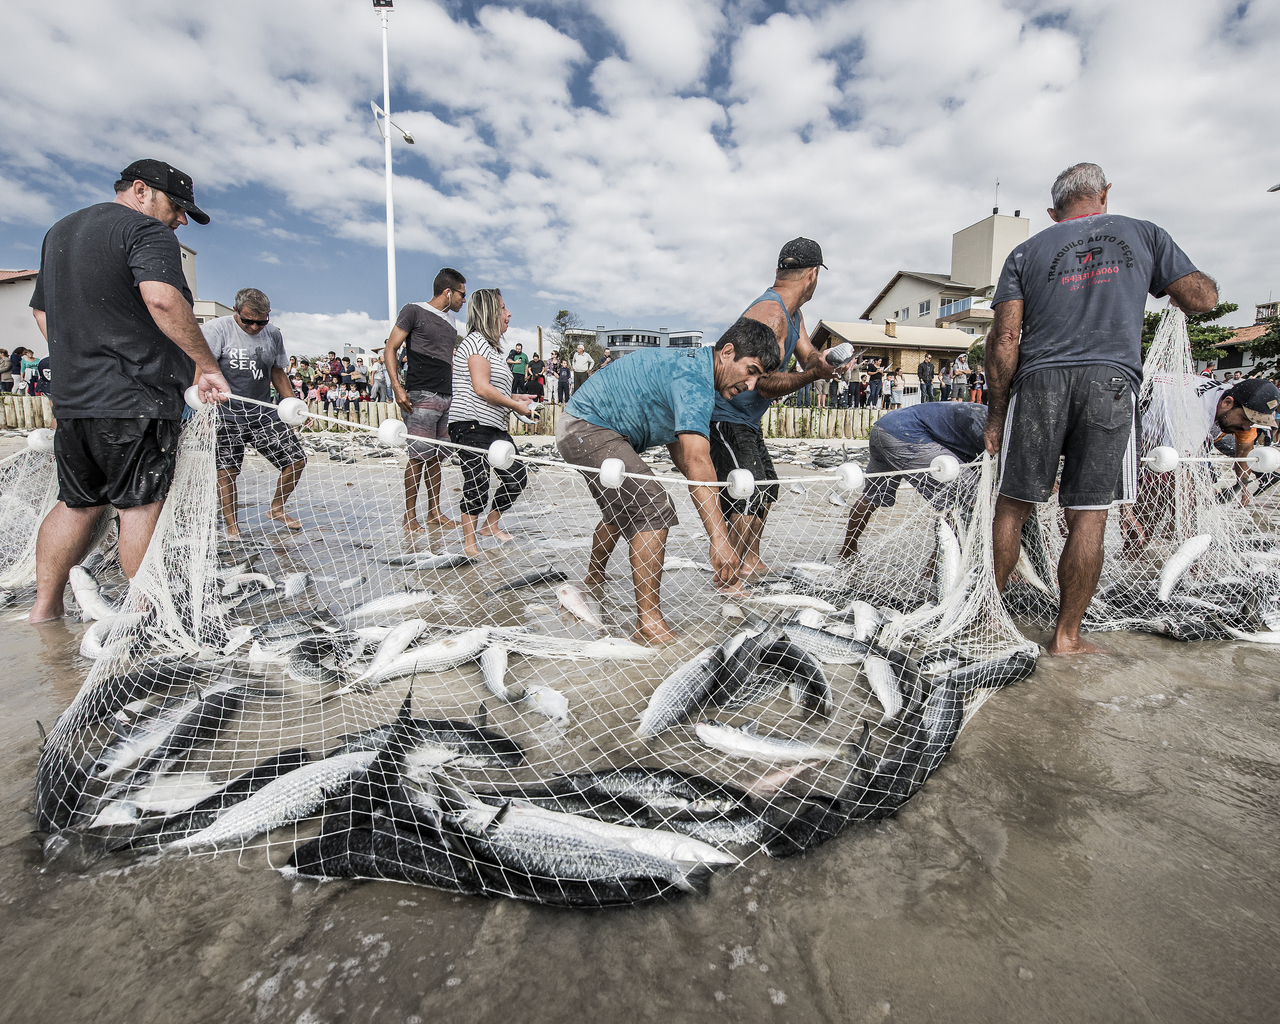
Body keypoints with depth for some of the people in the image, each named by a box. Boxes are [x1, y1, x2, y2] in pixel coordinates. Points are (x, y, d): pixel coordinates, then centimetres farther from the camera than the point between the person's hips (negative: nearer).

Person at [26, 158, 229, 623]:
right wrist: (208, 367, -22)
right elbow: (162, 299, -25)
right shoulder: (145, 231, -6)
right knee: (142, 505, -3)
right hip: (137, 397, -8)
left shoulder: (59, 231, 24)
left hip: (71, 396, 8)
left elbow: (42, 311, 28)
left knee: (76, 503, 15)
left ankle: (44, 606, 20)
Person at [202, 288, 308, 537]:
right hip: (225, 413, -4)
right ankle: (231, 524, 16)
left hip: (263, 412, 4)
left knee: (297, 460, -1)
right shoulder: (216, 328, -9)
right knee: (226, 470, -2)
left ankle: (276, 508, 22)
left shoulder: (274, 334, 8)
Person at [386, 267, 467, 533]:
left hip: (447, 398, 7)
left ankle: (434, 513, 18)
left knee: (437, 456, 10)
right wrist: (397, 386, -14)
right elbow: (390, 349, -4)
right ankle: (409, 518, 0)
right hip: (421, 396, -7)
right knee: (419, 456, -8)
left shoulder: (451, 321, 19)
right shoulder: (414, 311, -1)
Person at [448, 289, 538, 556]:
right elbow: (481, 388, -18)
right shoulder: (477, 341, -8)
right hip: (472, 425, -10)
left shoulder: (492, 346, 24)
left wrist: (515, 396, 16)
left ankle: (489, 525, 24)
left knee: (517, 477, 8)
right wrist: (515, 405, -9)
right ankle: (469, 542, 2)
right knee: (478, 484, -9)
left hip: (494, 427, 10)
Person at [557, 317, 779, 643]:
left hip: (581, 429, 11)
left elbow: (682, 457, 13)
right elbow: (698, 463, -36)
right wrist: (719, 538, -41)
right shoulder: (694, 377, -24)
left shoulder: (692, 366, 9)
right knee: (653, 510, -20)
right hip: (587, 428, -11)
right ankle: (649, 622, -15)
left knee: (625, 509, 28)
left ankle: (593, 582, 49)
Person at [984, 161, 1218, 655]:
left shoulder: (1026, 252, 13)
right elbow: (1204, 299, 17)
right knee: (1088, 516, 2)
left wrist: (995, 414, 6)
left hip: (1040, 380, 0)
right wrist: (1161, 276, 37)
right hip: (1112, 381, 0)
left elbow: (1004, 340, 2)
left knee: (1012, 505, 7)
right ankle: (1067, 636, 8)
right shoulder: (1144, 235, 15)